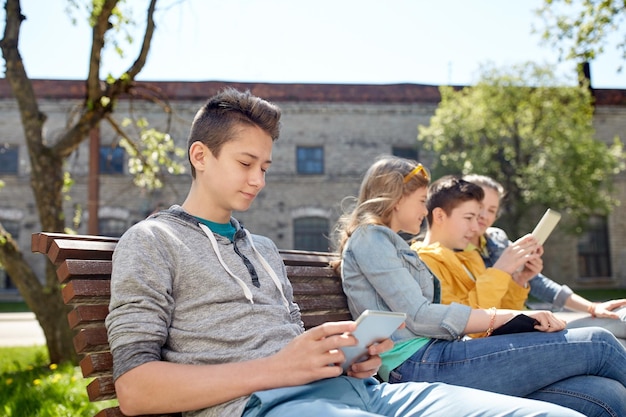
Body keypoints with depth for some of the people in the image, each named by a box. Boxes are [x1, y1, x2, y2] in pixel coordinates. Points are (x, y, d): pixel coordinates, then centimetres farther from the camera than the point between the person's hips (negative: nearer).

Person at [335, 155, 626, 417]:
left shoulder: (390, 243, 29)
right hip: (420, 364, -8)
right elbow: (418, 317, -12)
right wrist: (509, 317, -11)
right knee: (597, 345, -10)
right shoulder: (369, 236, 1)